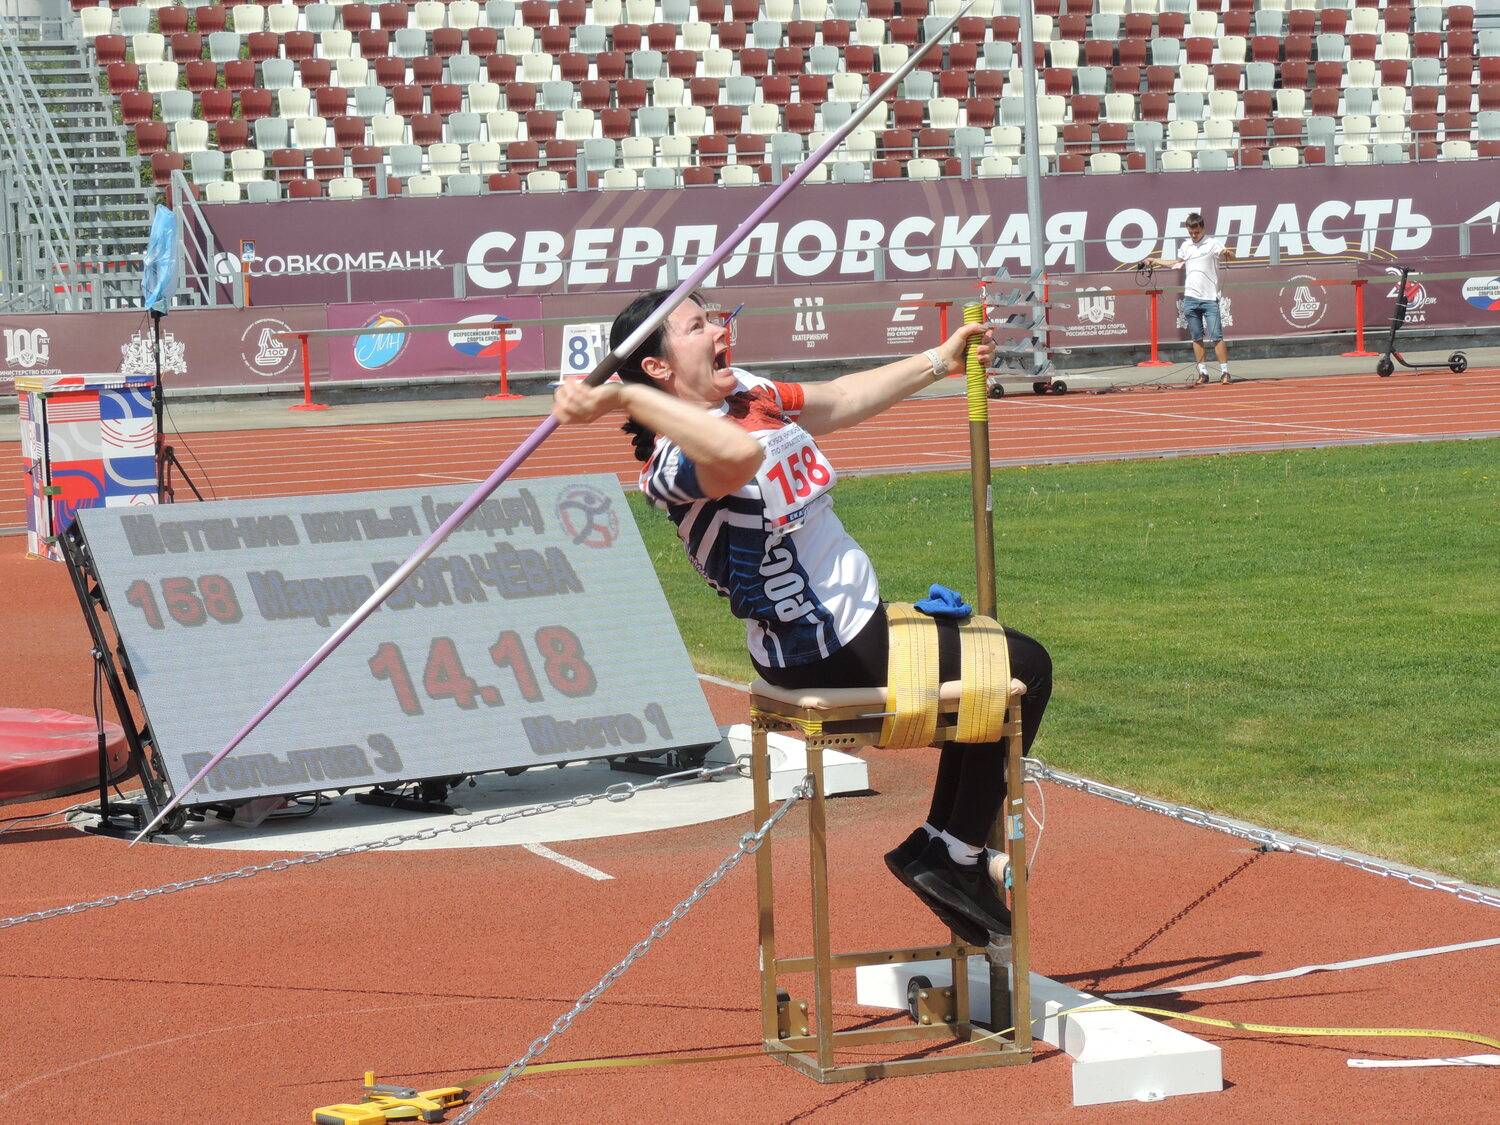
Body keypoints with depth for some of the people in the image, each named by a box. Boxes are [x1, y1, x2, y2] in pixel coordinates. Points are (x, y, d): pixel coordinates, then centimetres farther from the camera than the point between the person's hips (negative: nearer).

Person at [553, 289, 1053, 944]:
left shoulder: (750, 394, 1)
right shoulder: (671, 464, -27)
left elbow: (845, 399, 17)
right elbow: (740, 454, -52)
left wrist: (941, 360, 22)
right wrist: (625, 398, -50)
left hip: (857, 622, 10)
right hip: (834, 657, -10)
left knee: (992, 661, 26)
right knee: (1025, 670, 1)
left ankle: (944, 850, 29)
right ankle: (952, 857, 10)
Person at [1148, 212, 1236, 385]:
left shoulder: (1212, 244, 0)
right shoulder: (1186, 247, 16)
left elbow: (1231, 257, -12)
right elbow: (1176, 263, 34)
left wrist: (1228, 253, -34)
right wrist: (1154, 261, 34)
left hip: (1210, 298, -5)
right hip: (1191, 298, 5)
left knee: (1217, 336, -10)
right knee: (1197, 338, 5)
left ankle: (1224, 373, -8)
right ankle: (1203, 373, 10)